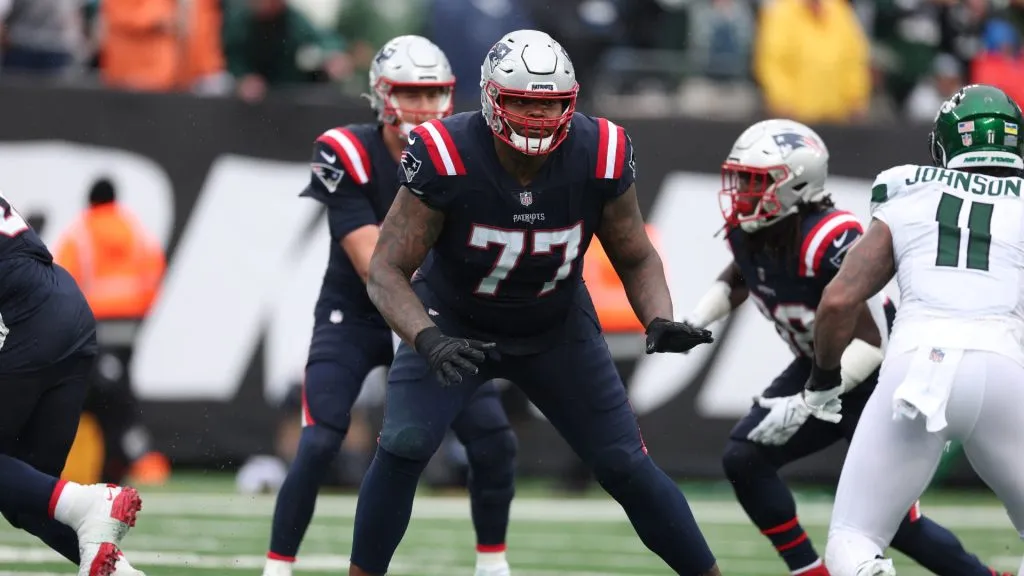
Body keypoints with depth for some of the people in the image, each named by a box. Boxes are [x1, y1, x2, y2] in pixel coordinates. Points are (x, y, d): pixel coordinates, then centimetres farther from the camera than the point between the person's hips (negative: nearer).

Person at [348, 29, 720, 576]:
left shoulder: (598, 158, -23)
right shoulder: (446, 158, -30)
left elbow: (636, 259, -6)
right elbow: (387, 270, -25)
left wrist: (660, 321, -26)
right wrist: (428, 341, -43)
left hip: (556, 329, 2)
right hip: (455, 324, -2)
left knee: (626, 466, 2)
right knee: (403, 445, -22)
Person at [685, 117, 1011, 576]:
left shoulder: (831, 241, -32)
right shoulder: (747, 231, -8)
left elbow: (871, 342, -33)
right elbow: (736, 280, 18)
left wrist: (805, 405, -37)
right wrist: (693, 322, -1)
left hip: (874, 377, -8)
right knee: (744, 458, -6)